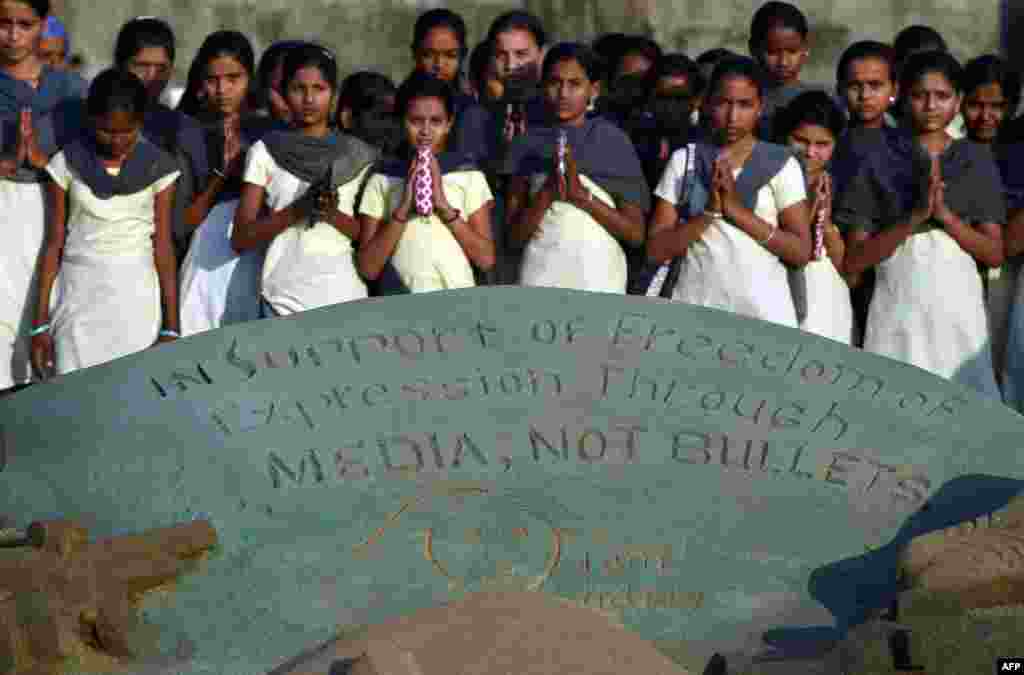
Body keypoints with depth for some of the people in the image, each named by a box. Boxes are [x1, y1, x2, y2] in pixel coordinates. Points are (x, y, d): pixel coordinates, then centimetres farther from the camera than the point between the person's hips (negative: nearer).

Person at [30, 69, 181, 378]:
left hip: (136, 297, 0)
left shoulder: (157, 167, 0)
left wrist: (171, 326, -3)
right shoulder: (67, 163, 1)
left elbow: (163, 247, 1)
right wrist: (41, 323, -1)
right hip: (78, 295, 0)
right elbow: (54, 243, 3)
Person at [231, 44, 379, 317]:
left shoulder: (358, 155, 7)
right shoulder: (264, 152, 4)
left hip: (345, 297, 1)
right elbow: (240, 239, -1)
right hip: (285, 299, -1)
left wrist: (334, 215, -12)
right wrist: (296, 210, -14)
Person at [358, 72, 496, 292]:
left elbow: (486, 259, -1)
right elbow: (369, 269, -2)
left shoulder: (469, 174, 5)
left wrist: (444, 205, -9)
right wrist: (404, 207, -11)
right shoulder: (382, 179, 4)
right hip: (402, 301, 0)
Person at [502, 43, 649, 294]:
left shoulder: (612, 141, 2)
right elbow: (516, 235, 2)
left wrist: (582, 195, -12)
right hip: (540, 279, 2)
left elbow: (636, 234, -1)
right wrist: (548, 190, -13)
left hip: (600, 282, -1)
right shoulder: (528, 144, 7)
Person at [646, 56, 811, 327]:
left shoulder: (781, 163, 2)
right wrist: (709, 213, -14)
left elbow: (801, 252, -4)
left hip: (764, 311, -1)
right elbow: (656, 250, 0)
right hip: (694, 307, 1)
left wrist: (738, 210, -12)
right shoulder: (683, 160, 5)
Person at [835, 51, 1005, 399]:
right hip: (897, 311, -1)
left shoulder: (977, 162, 5)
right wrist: (914, 217, -16)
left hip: (959, 310, 1)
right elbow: (853, 261, -4)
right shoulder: (879, 160, 0)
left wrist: (944, 214, -13)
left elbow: (995, 254, 2)